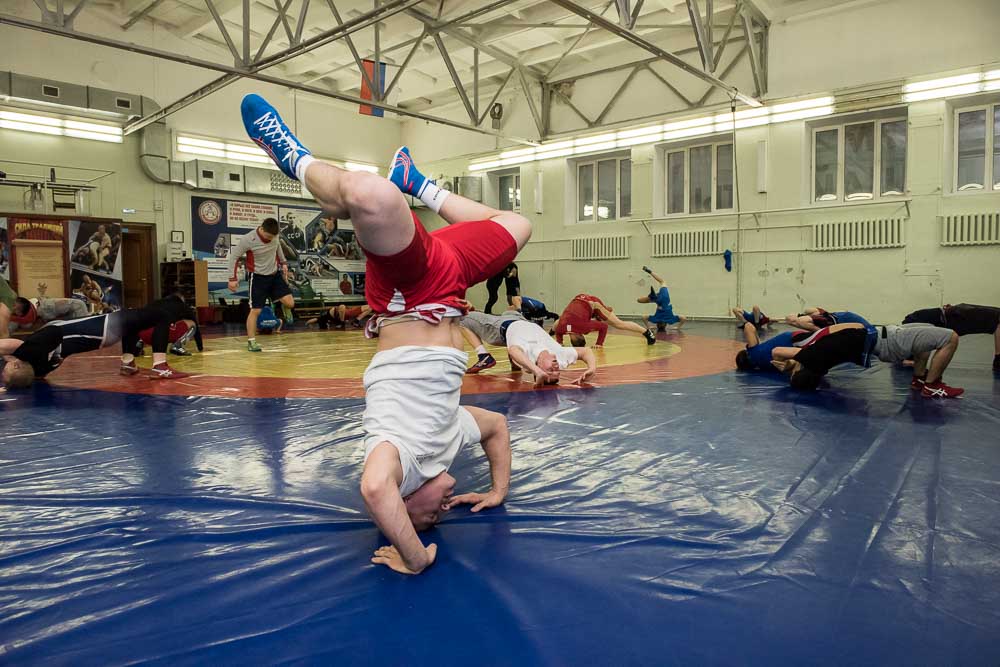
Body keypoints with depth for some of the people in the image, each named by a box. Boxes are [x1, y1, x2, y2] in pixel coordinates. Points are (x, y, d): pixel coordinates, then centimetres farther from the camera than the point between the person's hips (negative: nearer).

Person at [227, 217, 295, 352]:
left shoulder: (274, 235, -9)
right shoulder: (248, 239, -24)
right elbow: (234, 256, -14)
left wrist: (283, 263, 13)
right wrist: (232, 278, -16)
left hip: (275, 274, 4)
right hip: (258, 277, -4)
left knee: (290, 303, -9)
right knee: (255, 310, -6)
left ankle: (284, 308, 29)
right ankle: (251, 342, 4)